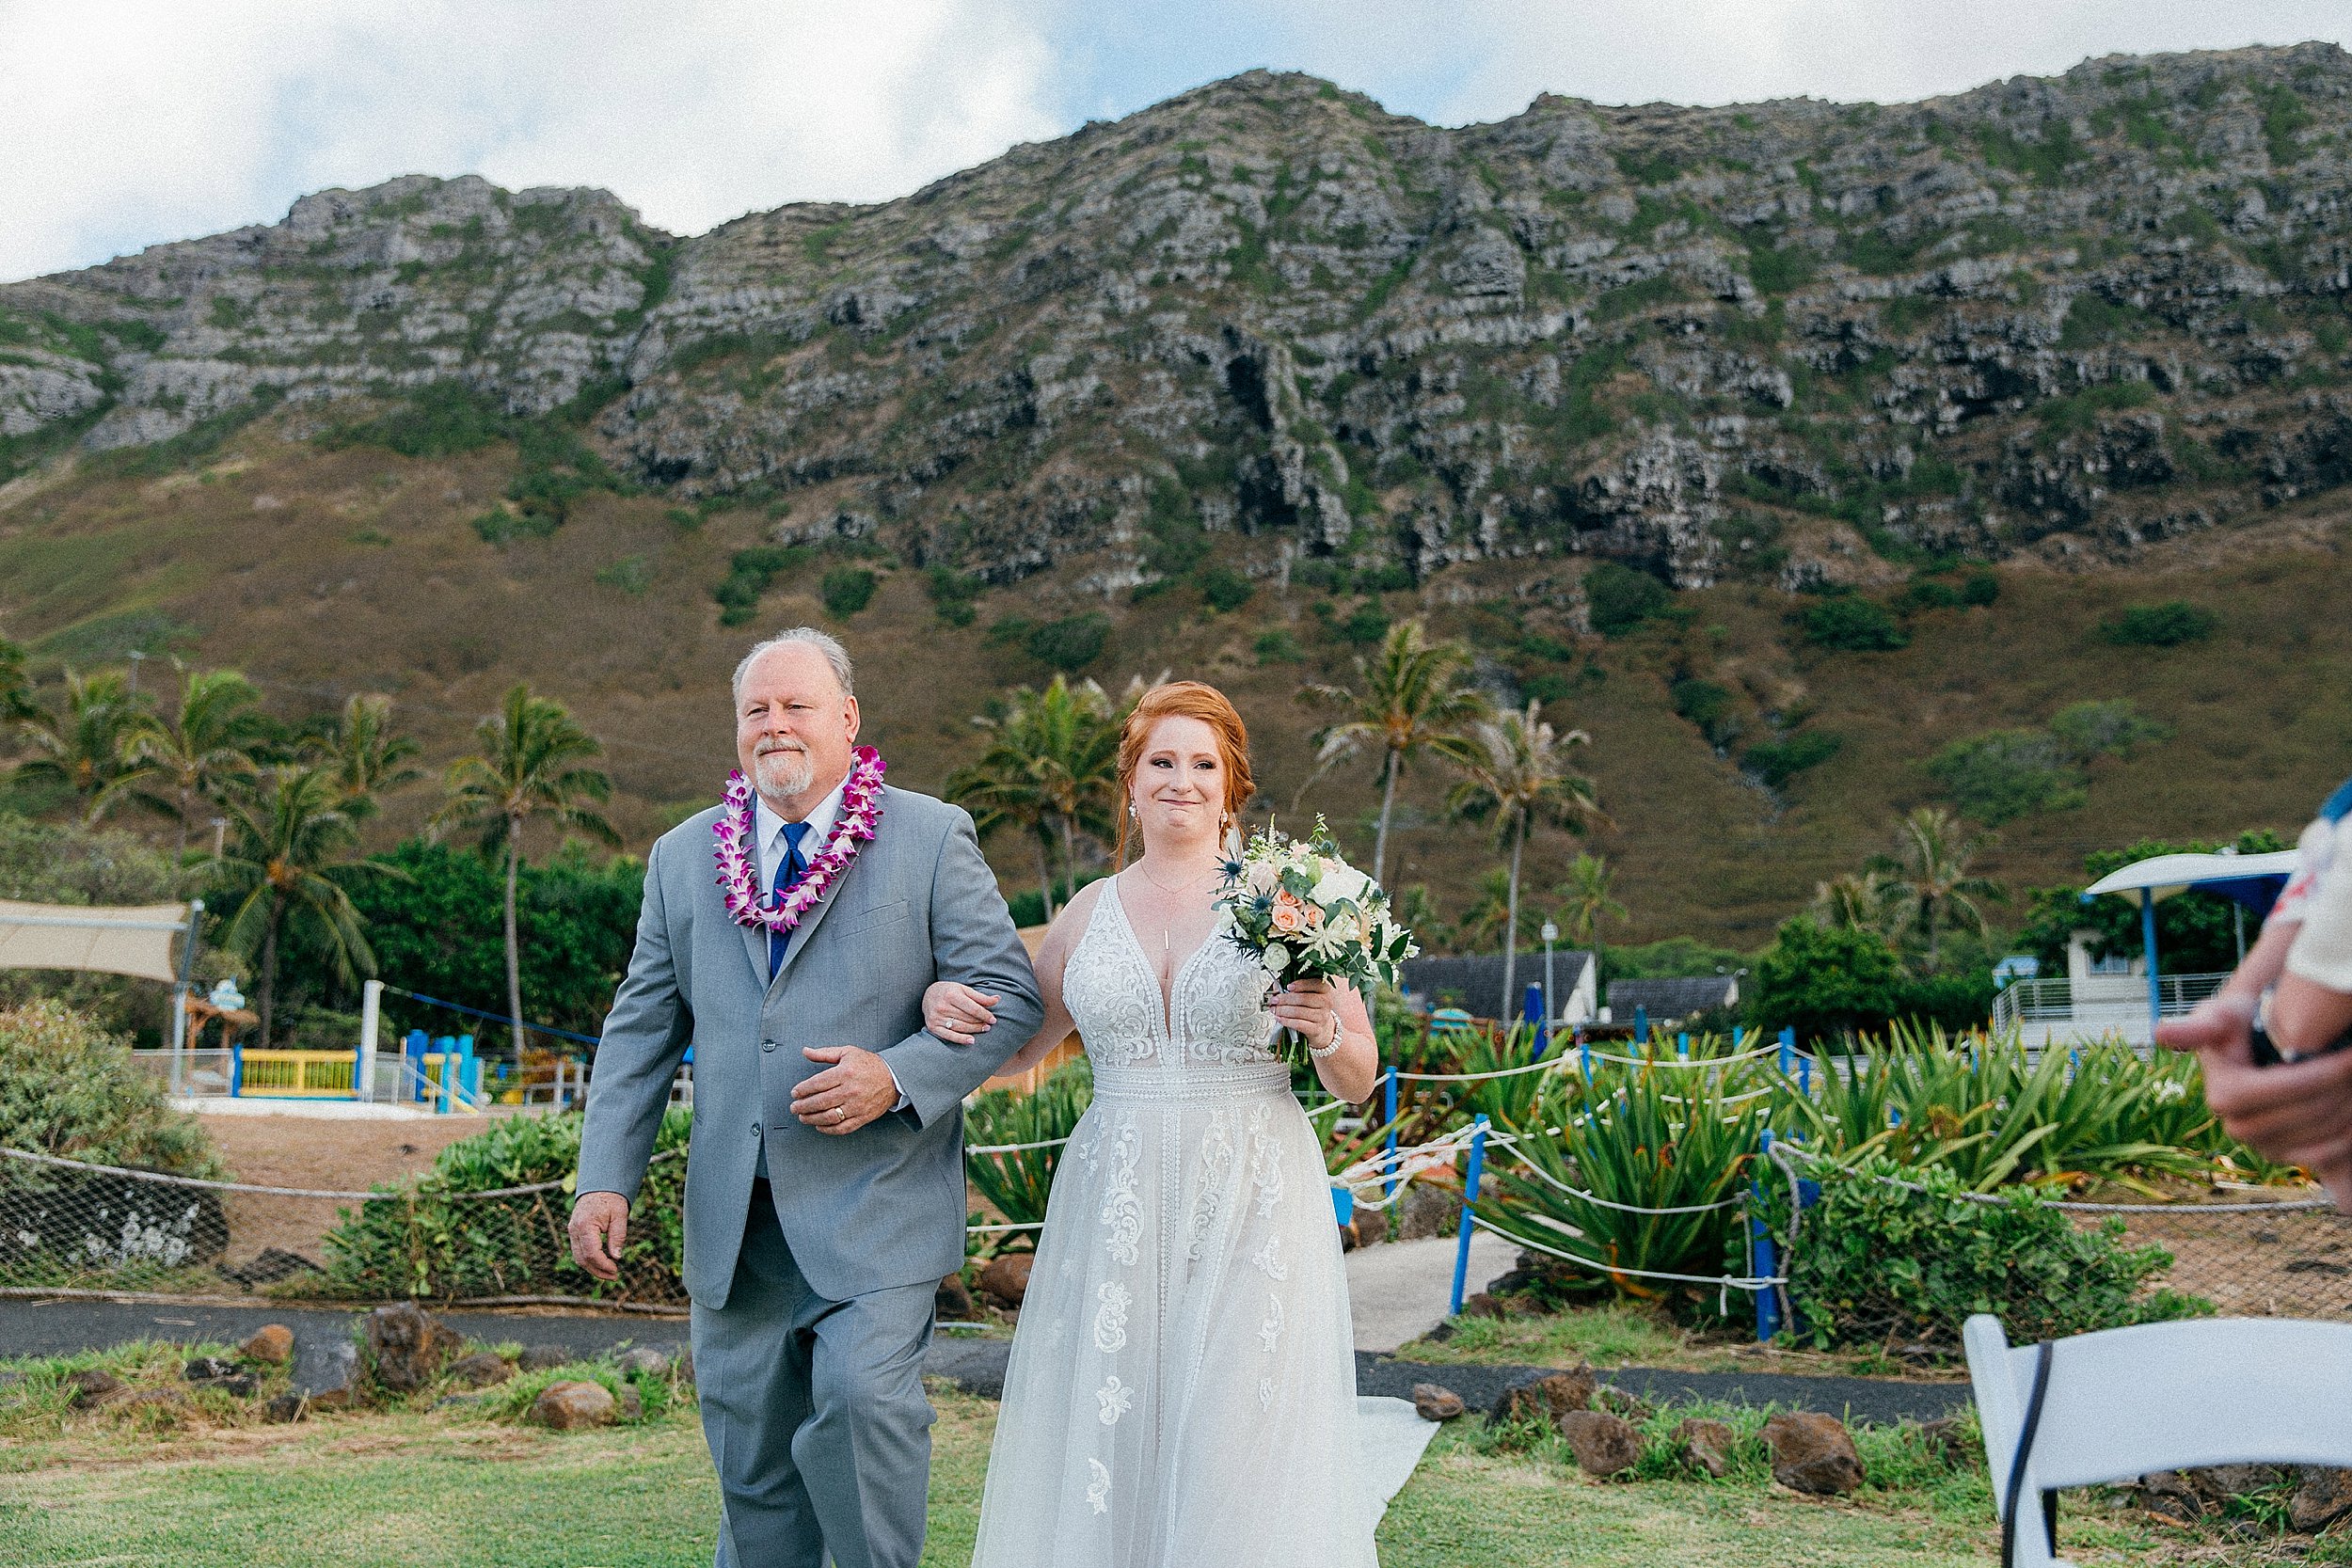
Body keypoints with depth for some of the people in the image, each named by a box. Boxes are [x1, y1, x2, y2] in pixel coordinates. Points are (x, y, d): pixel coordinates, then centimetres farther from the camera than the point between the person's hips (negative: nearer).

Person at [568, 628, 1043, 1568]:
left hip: (874, 1208, -4)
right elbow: (641, 1028, 14)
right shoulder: (682, 857, 12)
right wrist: (605, 1178, 5)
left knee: (863, 1397, -20)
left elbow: (1011, 995, -3)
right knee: (748, 1447, 10)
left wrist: (898, 1077, -17)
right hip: (733, 1223, 4)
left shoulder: (932, 838, 0)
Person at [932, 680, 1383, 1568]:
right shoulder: (1089, 911, 9)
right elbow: (1014, 1044, 19)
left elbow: (1359, 1085, 5)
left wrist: (1327, 1030, -16)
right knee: (1107, 1434, 5)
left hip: (1252, 1201, -2)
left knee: (1243, 1449, -3)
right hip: (1117, 1197, 3)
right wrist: (946, 1004, -1)